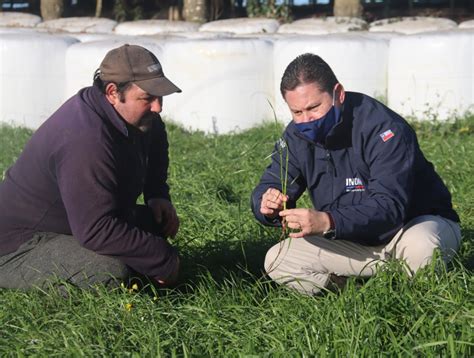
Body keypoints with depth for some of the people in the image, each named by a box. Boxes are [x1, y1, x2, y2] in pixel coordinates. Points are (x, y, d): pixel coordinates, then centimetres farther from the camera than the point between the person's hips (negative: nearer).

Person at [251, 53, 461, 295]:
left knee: (421, 247, -40)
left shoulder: (383, 129, -27)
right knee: (277, 261, -10)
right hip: (354, 239, 5)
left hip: (417, 223, -5)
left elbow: (389, 205, -37)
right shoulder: (296, 137, -6)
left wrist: (328, 222, -52)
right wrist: (268, 205, -32)